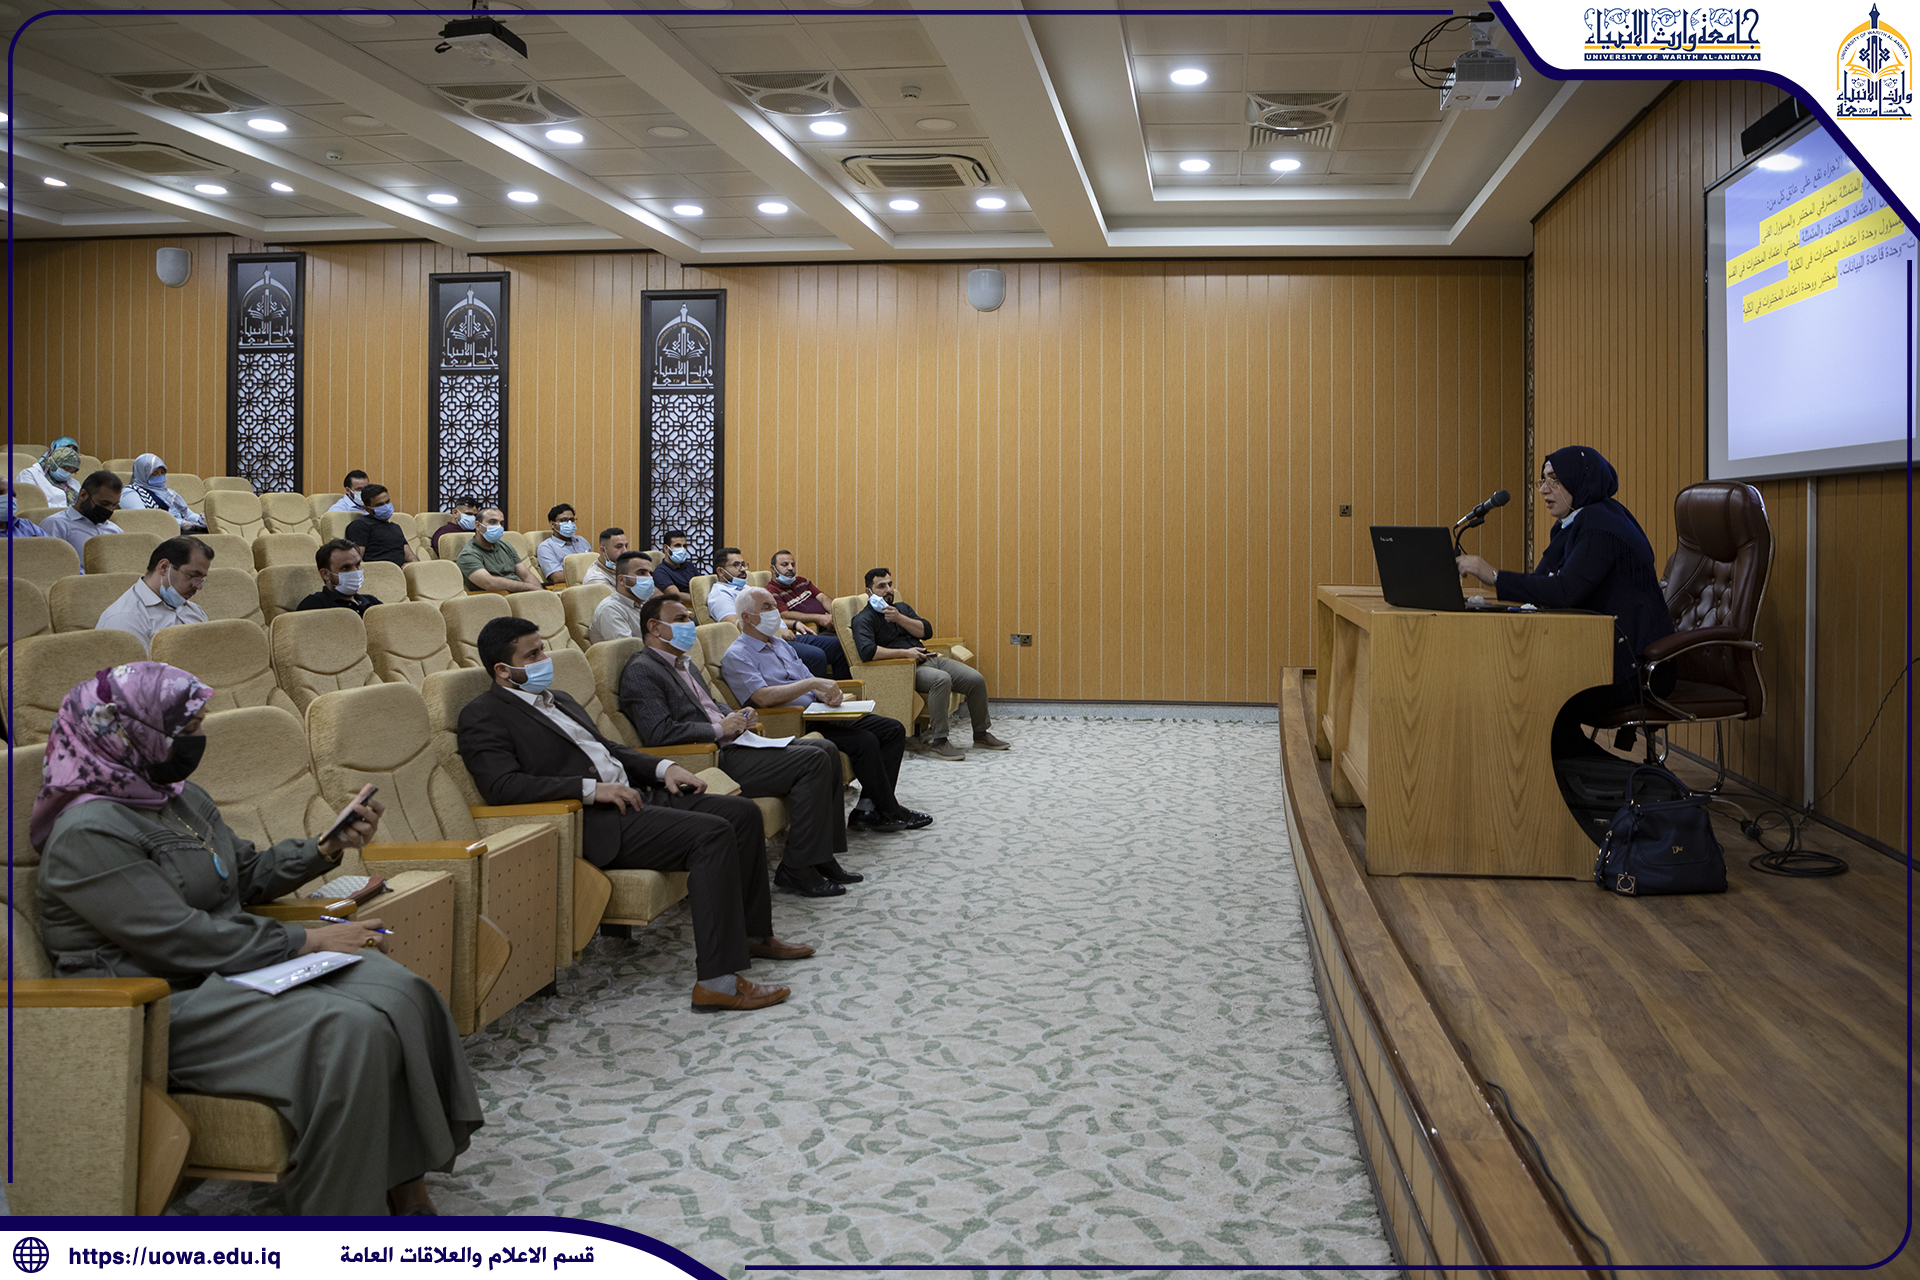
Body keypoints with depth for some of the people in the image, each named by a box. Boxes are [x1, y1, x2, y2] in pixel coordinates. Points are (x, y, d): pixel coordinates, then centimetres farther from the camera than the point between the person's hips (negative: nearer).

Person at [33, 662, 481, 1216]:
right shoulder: (89, 833, -15)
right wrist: (308, 941, -18)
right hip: (165, 1008, -9)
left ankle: (406, 1190, -15)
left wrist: (328, 848, 9)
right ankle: (344, 1212, -18)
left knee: (402, 993, -17)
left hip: (226, 966, 9)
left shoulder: (180, 796, 14)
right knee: (349, 1032, -30)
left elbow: (247, 874, 26)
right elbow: (181, 940, -21)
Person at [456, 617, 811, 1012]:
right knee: (712, 834, -26)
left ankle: (751, 933, 19)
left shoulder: (558, 700, 23)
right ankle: (716, 981, -28)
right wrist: (592, 789, -22)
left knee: (743, 812, 3)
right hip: (595, 824, -10)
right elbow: (500, 785, -20)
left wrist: (663, 768, 11)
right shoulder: (483, 716, -5)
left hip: (634, 799, 10)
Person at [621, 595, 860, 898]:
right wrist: (721, 729, -16)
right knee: (813, 761, -19)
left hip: (730, 745, 10)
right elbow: (659, 731, -20)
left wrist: (738, 717, 9)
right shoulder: (641, 672, -8)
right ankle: (796, 868, -13)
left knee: (826, 749, 3)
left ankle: (821, 856, 5)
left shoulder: (685, 664, 23)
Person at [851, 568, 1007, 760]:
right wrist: (905, 652, -17)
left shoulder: (901, 607, 21)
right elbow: (867, 651, -20)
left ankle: (981, 735, 9)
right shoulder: (864, 619, -2)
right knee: (941, 679, -37)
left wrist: (899, 618, -8)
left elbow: (926, 631, 7)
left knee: (977, 680, -8)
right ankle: (937, 742, -33)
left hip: (928, 659, 8)